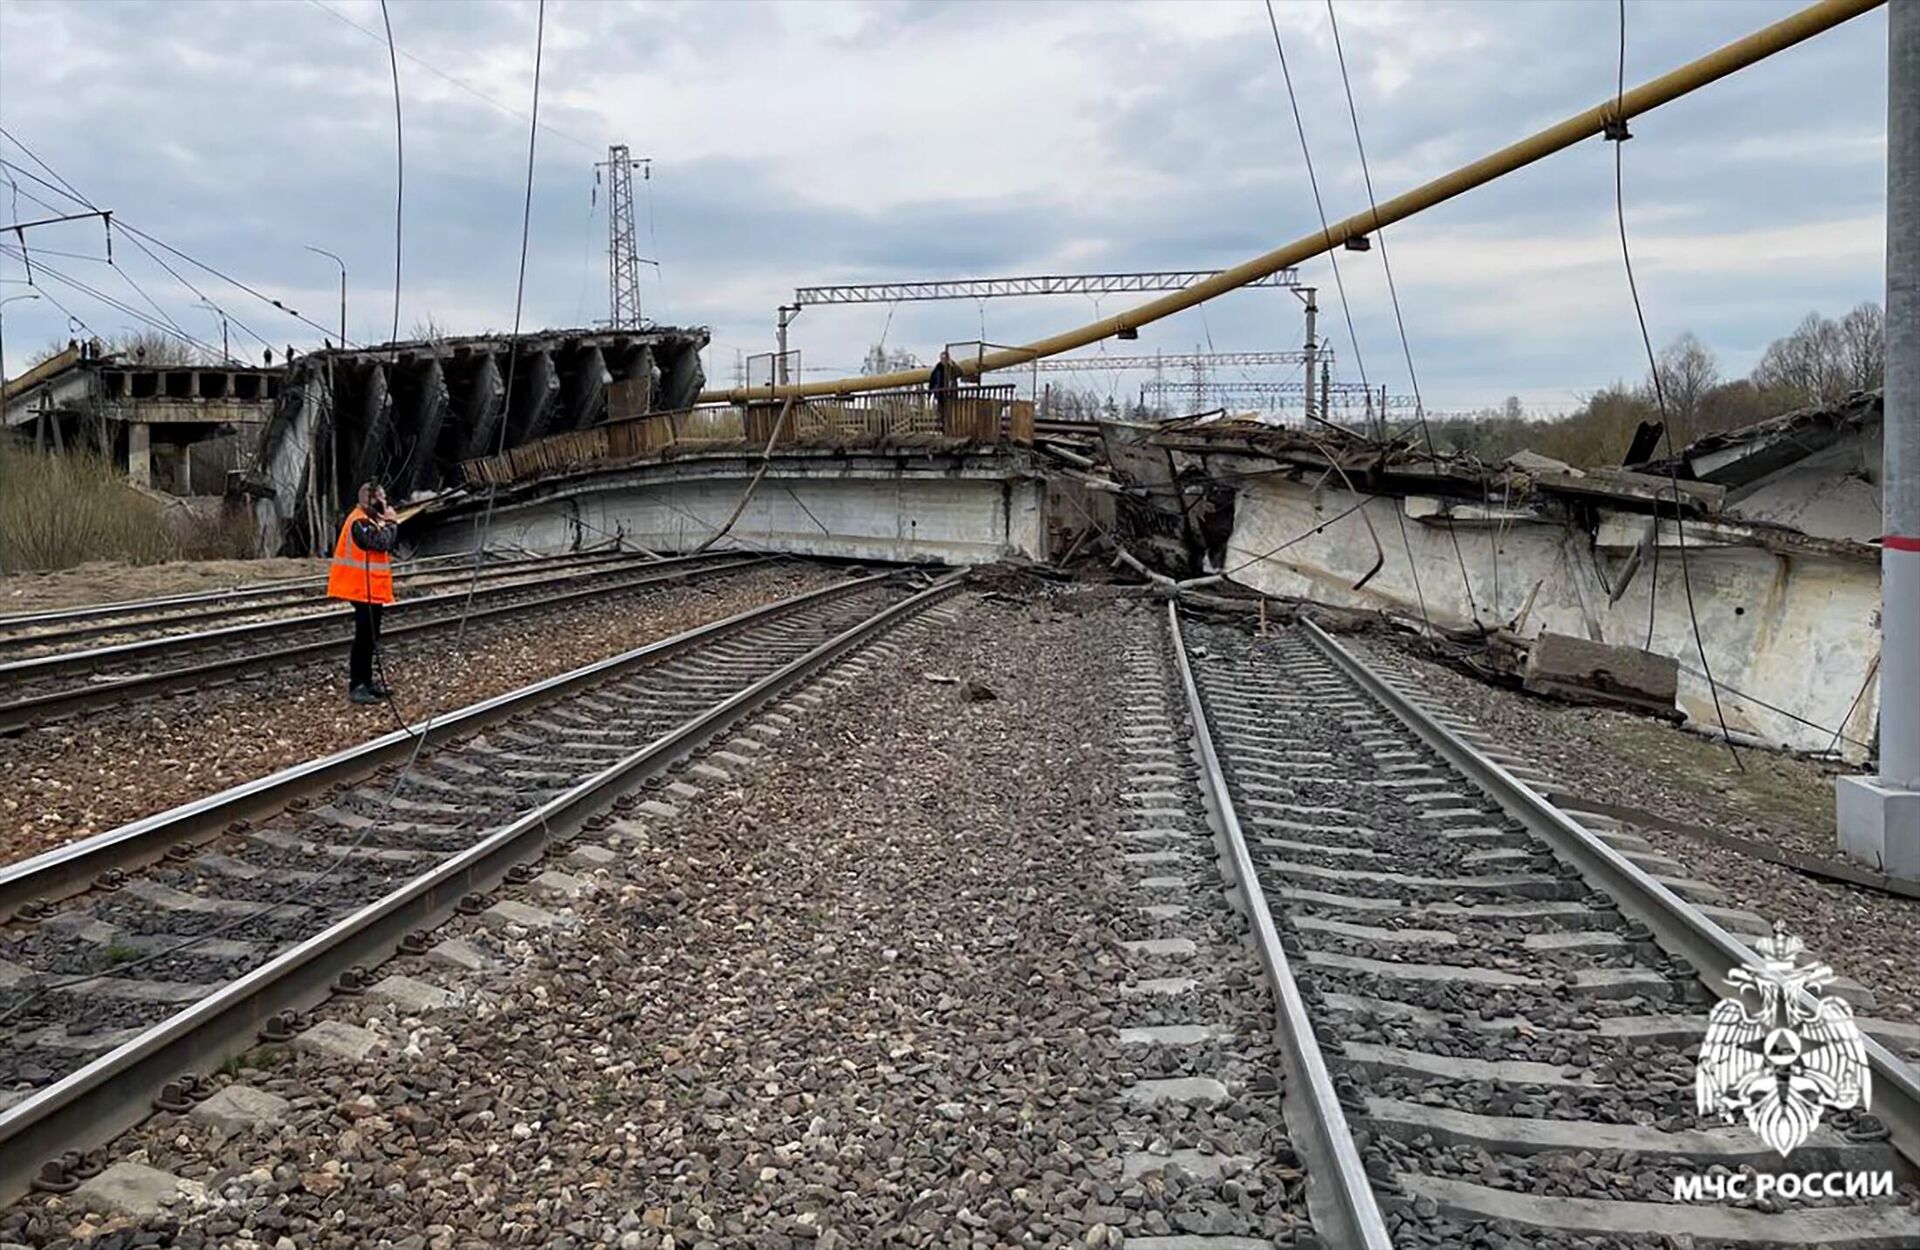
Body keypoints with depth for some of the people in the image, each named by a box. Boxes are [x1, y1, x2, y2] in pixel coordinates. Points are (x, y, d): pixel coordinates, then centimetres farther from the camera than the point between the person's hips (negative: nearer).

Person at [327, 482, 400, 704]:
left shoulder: (369, 520, 15)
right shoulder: (360, 522, -17)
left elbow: (389, 544, 17)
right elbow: (382, 543, -24)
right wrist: (391, 523, -14)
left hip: (371, 589, 10)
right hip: (364, 590, -10)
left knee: (370, 637, 15)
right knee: (364, 637, -9)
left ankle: (366, 681, 22)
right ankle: (356, 686, -7)